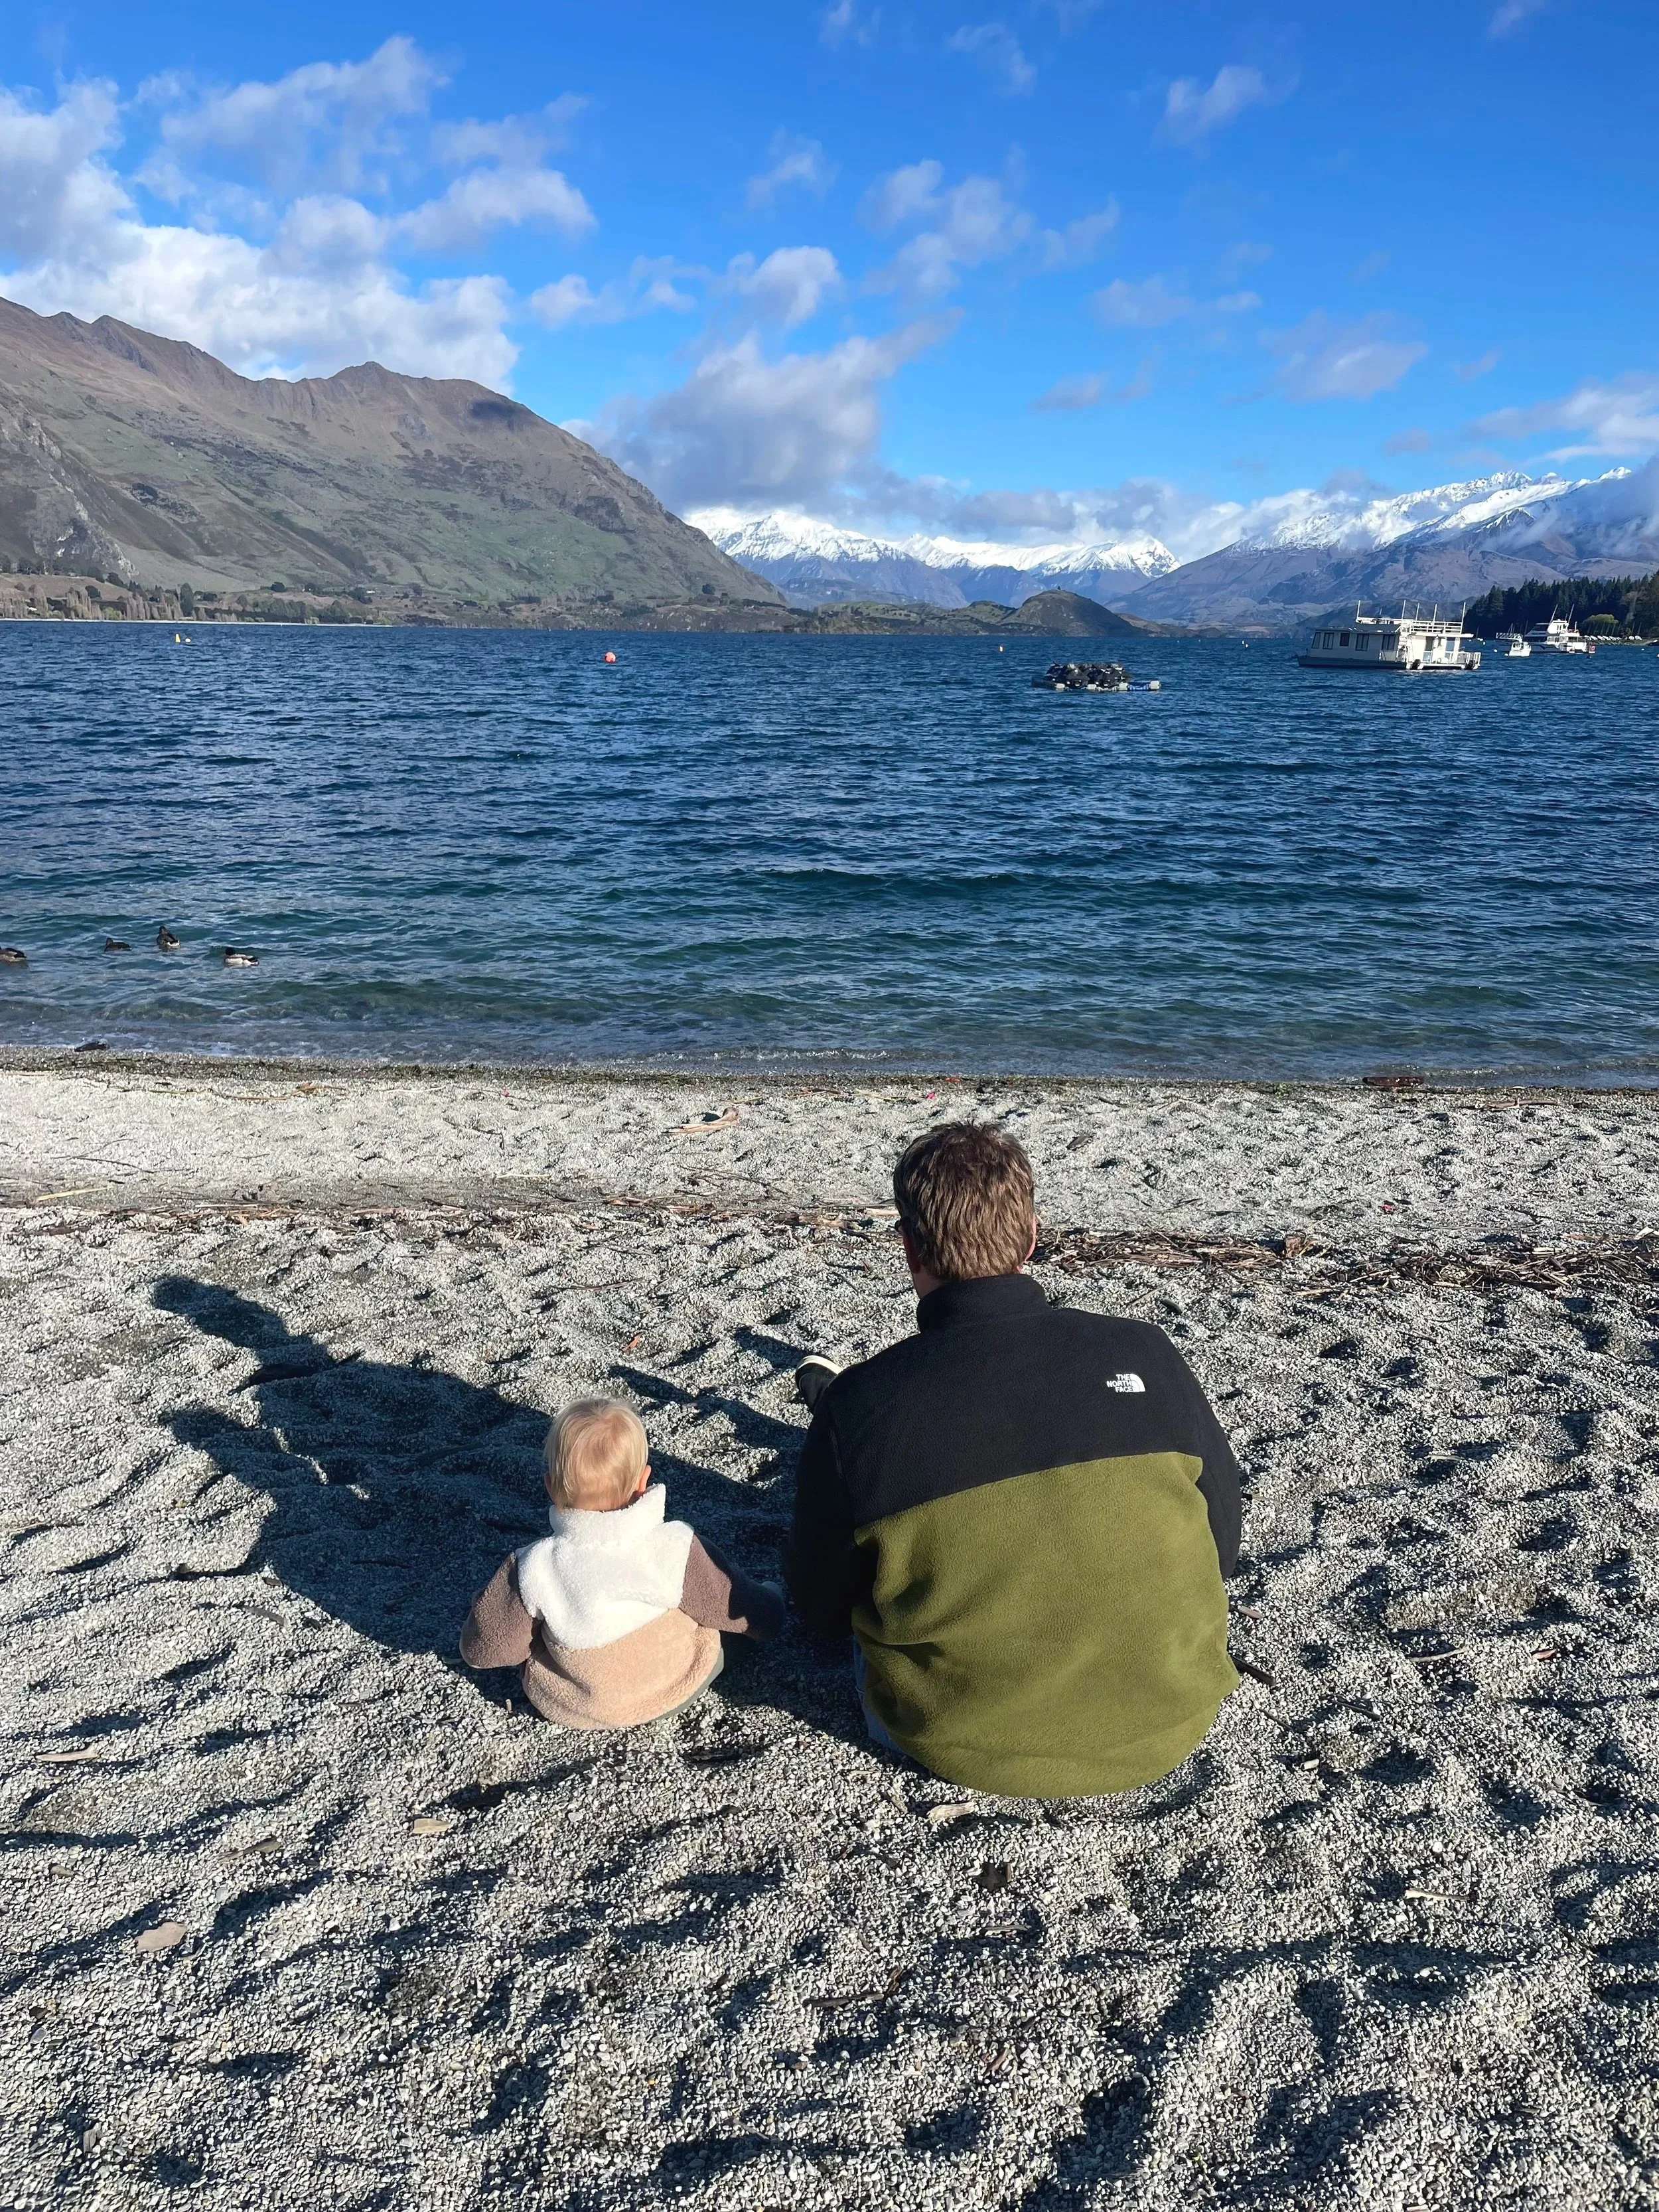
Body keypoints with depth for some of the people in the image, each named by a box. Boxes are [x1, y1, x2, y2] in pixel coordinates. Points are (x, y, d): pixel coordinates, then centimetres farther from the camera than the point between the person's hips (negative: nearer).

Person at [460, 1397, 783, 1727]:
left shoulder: (532, 1569, -29)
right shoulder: (677, 1549, -29)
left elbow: (481, 1649, -13)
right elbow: (742, 1612, -12)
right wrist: (771, 1605, 12)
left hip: (568, 1708, 1)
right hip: (674, 1696, 0)